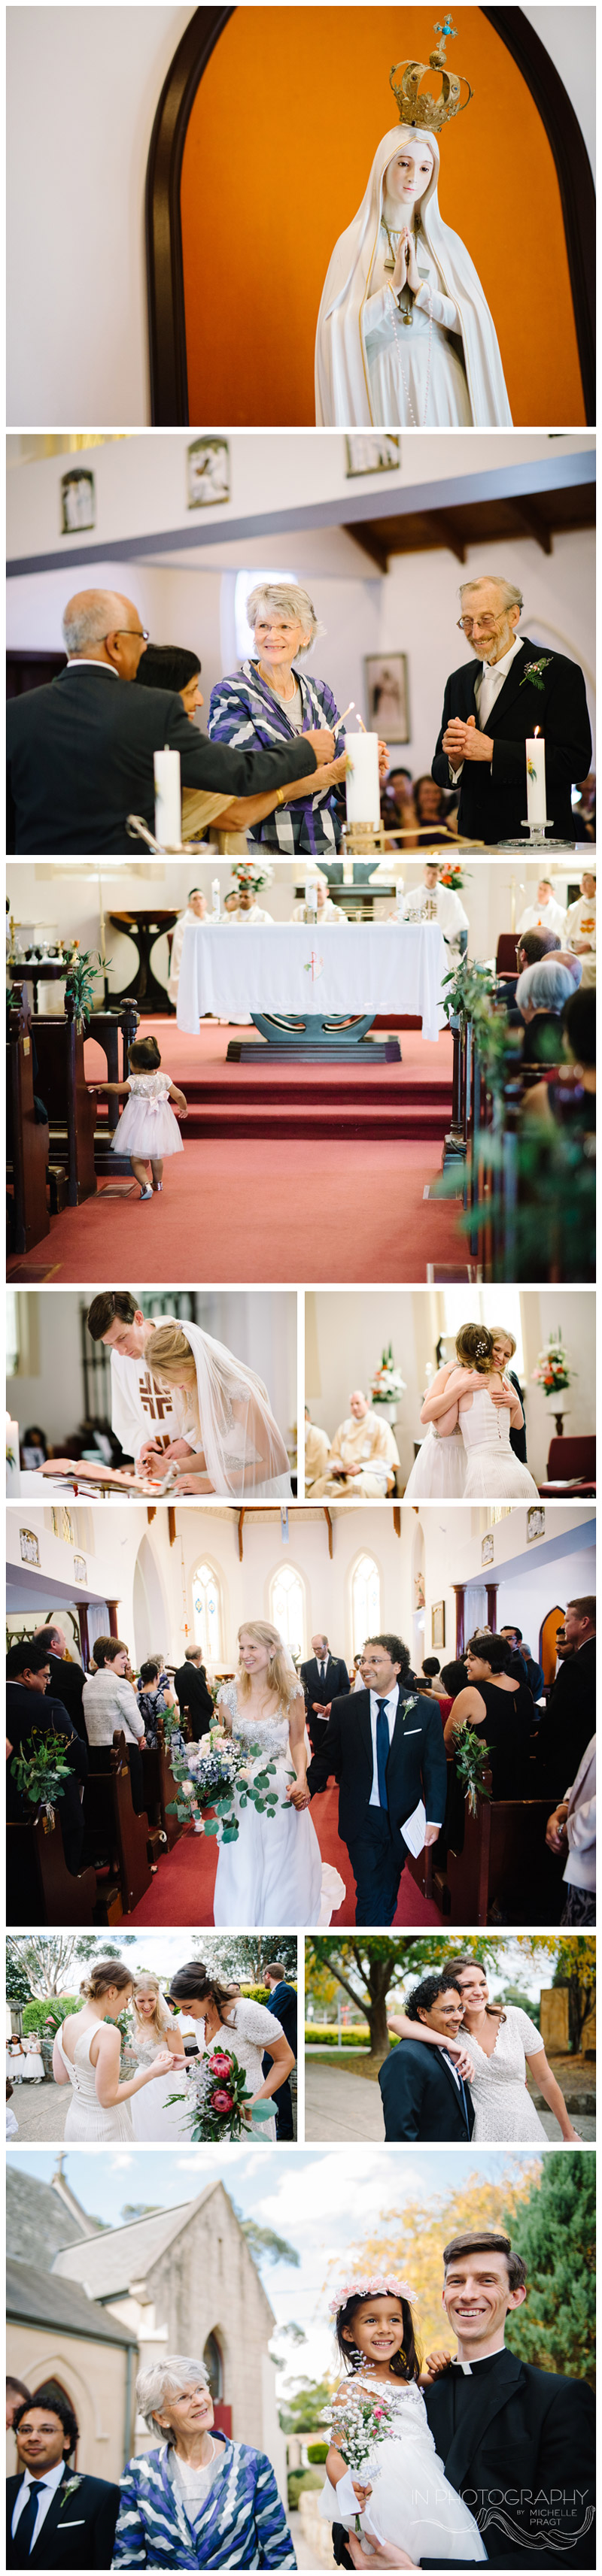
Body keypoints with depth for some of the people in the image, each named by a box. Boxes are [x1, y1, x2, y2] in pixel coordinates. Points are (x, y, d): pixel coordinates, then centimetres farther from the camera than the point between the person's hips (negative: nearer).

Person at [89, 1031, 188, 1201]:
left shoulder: (136, 1081, -20)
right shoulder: (163, 1079, -4)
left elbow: (118, 1088, -31)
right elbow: (178, 1095, 0)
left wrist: (101, 1086, -14)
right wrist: (183, 1108, 20)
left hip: (139, 1125, -6)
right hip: (158, 1125, 6)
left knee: (136, 1160, 1)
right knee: (156, 1156, 26)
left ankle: (145, 1184, -19)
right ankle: (158, 1182, 42)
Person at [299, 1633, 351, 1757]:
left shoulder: (339, 1664, 3)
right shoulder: (306, 1667, 7)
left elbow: (346, 1687, 1)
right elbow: (303, 1691, 7)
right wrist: (312, 1704, -10)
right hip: (315, 1716, 1)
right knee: (318, 1749, 2)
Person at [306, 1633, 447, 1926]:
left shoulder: (424, 1710, -4)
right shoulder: (344, 1709, -2)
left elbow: (435, 1767, -1)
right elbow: (327, 1757, 3)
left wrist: (434, 1818, -5)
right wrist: (305, 1790, -15)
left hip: (402, 1821, 1)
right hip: (362, 1819, -1)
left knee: (389, 1890, 13)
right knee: (369, 1892, -2)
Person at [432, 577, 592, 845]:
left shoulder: (559, 673, -1)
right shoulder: (459, 681, 18)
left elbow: (573, 762, -12)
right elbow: (441, 774, 18)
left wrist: (492, 750, -14)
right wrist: (453, 759, -6)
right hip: (473, 841, 6)